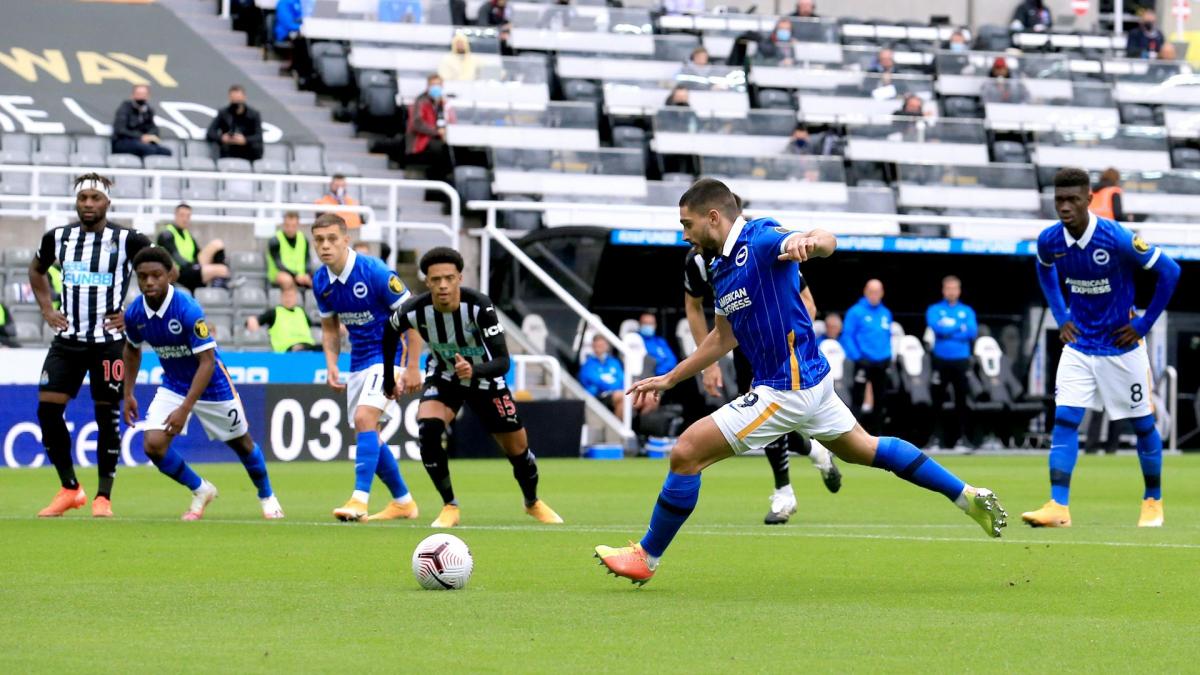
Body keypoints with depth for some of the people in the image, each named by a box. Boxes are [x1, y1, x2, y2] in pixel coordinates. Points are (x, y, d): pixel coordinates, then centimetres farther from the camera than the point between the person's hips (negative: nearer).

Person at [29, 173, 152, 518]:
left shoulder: (128, 240, -7)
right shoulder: (57, 238, 5)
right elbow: (37, 270, 24)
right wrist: (47, 310, 12)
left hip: (109, 340, -4)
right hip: (67, 339, 4)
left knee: (107, 415, -1)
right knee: (47, 409, -5)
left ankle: (103, 496, 9)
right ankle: (69, 489, 9)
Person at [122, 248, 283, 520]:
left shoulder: (188, 310, -30)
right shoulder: (134, 313, -13)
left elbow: (207, 361, -29)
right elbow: (132, 350, 9)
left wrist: (185, 409, -34)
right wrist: (128, 394, 5)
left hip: (211, 384, -4)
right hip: (173, 385, 4)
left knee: (241, 443, 12)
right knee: (153, 444, -15)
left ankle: (267, 497, 41)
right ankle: (201, 491, 12)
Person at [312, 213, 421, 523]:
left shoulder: (374, 272, -20)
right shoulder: (321, 282, -1)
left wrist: (412, 367, -17)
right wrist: (331, 365, -1)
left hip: (388, 355, -8)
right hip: (359, 360, 8)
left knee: (364, 418, -25)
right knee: (368, 437, 10)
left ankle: (359, 500, -28)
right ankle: (403, 502, 25)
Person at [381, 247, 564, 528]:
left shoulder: (479, 306, -34)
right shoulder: (415, 310, -27)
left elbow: (502, 362, -36)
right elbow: (390, 331, -2)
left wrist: (473, 371, -56)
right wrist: (388, 380, 6)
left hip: (484, 378, -1)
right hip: (443, 376, 1)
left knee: (517, 449, 7)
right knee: (427, 429, -27)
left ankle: (533, 502, 40)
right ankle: (450, 507, -10)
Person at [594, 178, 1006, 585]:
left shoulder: (760, 239, -17)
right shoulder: (721, 268, 11)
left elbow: (827, 242, -34)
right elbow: (723, 338, 23)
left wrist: (808, 241, -58)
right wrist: (668, 380, 23)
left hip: (788, 389, -11)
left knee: (686, 453, -9)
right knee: (866, 450, 25)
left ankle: (647, 556, 3)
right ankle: (967, 496, 32)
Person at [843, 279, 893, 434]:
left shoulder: (886, 313, 10)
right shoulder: (856, 312, -7)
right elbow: (847, 336, -10)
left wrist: (888, 356, 8)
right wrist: (857, 356, -17)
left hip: (881, 363, 6)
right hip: (864, 362, -6)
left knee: (880, 398, 12)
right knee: (858, 398, -8)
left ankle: (876, 431, 24)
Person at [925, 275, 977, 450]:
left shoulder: (967, 311, 11)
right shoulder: (935, 310, 7)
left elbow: (972, 332, -4)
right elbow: (936, 327, -12)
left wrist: (947, 329, -9)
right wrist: (959, 327, -9)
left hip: (961, 361, 1)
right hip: (941, 361, -1)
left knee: (962, 399, -1)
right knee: (937, 400, -2)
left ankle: (961, 438, 2)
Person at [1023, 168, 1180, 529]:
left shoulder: (1117, 238, -23)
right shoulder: (1049, 240, -8)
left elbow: (1169, 271, -14)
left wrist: (1144, 323, -11)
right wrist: (1061, 316, 8)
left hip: (1122, 346, -3)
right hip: (1079, 346, 3)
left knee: (1143, 424, 7)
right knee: (1064, 421, -10)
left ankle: (1153, 502, 25)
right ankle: (1058, 507, -13)